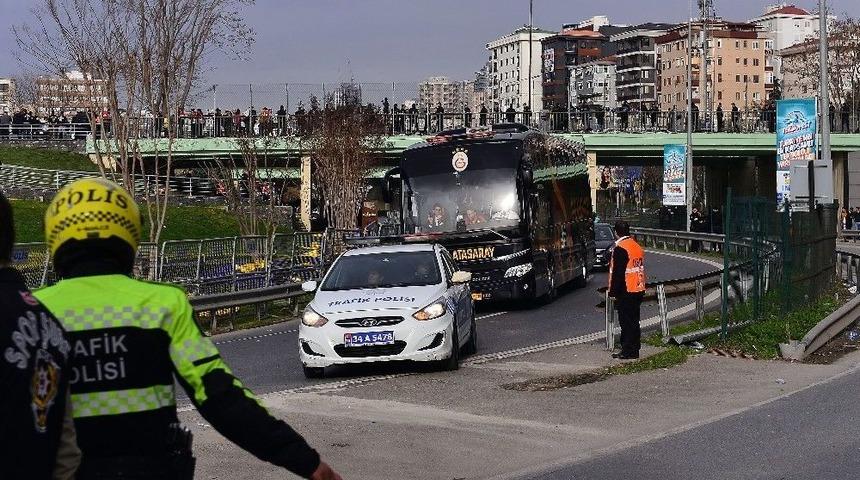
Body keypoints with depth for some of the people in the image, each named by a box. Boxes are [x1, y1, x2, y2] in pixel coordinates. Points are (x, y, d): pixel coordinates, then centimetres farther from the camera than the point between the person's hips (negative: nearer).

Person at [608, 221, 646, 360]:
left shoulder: (620, 249, -16)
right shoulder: (637, 247, 11)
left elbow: (617, 273, -18)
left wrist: (613, 292, -12)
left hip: (626, 292, -8)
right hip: (639, 290, 8)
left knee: (626, 322, -4)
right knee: (634, 321, 14)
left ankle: (628, 351, -2)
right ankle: (634, 349, 19)